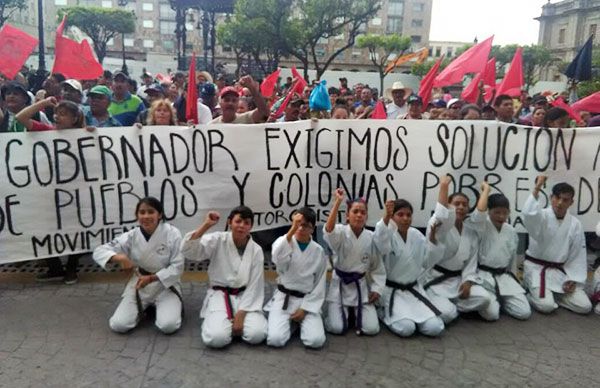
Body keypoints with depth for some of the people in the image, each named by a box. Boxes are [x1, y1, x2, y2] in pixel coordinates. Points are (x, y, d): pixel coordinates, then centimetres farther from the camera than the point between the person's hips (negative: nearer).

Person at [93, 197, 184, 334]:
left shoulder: (172, 233, -17)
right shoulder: (132, 236, -9)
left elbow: (177, 267, -14)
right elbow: (99, 252, -10)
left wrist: (151, 278, -24)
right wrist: (119, 257, -30)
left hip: (165, 284, -2)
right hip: (139, 284, 3)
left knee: (168, 326, -24)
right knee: (118, 325, -12)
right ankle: (142, 309, 18)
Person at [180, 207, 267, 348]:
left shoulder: (256, 250, -5)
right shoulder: (218, 240, -8)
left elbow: (254, 286, -5)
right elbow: (187, 250, -21)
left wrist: (241, 315, -13)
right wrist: (206, 225, -26)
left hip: (244, 296, 1)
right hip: (220, 295, -1)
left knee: (256, 335, -23)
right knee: (216, 338, -26)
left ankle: (238, 319, 9)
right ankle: (219, 320, 8)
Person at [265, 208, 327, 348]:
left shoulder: (318, 251, -1)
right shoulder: (283, 241, -5)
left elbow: (319, 285, 2)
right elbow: (277, 259, -31)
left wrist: (305, 309, -8)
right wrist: (293, 229, -35)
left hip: (307, 300, 1)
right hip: (284, 298, -1)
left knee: (316, 341, -20)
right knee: (275, 339, -22)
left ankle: (300, 322, 13)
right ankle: (289, 321, 11)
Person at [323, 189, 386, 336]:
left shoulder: (371, 237, -6)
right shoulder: (341, 233, -13)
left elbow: (377, 266, 5)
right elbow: (328, 229, -39)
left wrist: (377, 289, -3)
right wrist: (337, 202, -43)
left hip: (360, 286, 2)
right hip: (339, 285, -2)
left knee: (371, 329, -8)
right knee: (336, 328, -13)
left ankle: (354, 312, 24)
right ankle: (346, 312, 21)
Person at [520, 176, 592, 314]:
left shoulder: (575, 224, 0)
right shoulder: (541, 216, -13)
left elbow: (578, 255, 6)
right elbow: (528, 214, -40)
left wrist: (573, 280, -3)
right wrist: (537, 189, -37)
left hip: (560, 271, 5)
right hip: (536, 268, -5)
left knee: (585, 307, -5)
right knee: (546, 306, -23)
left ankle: (553, 294, 17)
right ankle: (530, 293, 9)